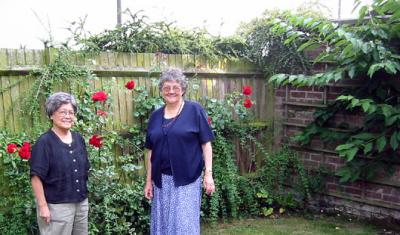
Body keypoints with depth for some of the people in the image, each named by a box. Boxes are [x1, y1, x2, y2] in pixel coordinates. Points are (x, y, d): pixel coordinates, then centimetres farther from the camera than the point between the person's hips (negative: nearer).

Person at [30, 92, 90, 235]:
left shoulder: (78, 139, 6)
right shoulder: (44, 142, -13)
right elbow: (36, 177, -15)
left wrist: (85, 198, 14)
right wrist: (43, 206, -17)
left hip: (81, 203, 6)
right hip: (56, 206, -6)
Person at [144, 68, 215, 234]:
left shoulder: (195, 110, -5)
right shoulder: (155, 116, 8)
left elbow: (206, 144, -5)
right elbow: (151, 151, 11)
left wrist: (208, 174, -11)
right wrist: (148, 180, 10)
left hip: (187, 179, -4)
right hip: (161, 180, 5)